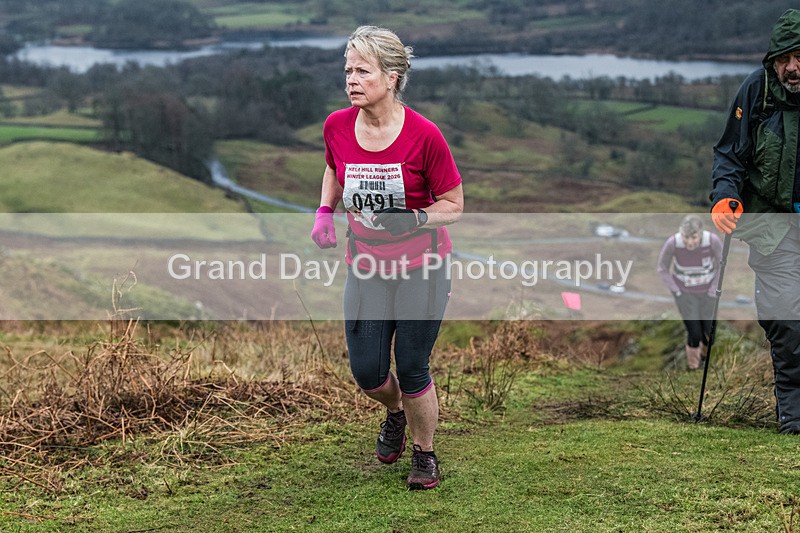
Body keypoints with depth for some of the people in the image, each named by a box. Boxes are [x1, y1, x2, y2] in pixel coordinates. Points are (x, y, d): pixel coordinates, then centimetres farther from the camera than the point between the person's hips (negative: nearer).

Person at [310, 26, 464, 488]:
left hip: (422, 267, -4)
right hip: (366, 267, 4)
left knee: (412, 370, 1)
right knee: (366, 371, 4)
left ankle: (425, 454, 28)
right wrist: (326, 212, 2)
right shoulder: (337, 126, -7)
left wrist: (413, 220, -26)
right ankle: (395, 412, 42)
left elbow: (453, 206, -9)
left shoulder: (424, 134, -18)